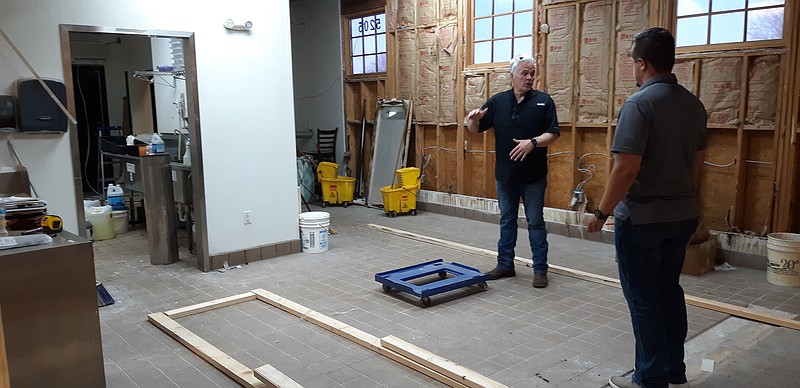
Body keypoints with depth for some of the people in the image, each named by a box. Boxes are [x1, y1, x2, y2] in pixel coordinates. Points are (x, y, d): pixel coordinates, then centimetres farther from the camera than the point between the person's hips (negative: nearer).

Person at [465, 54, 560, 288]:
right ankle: (505, 265, 24)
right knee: (507, 221, 13)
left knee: (535, 222, 4)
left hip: (533, 176, -3)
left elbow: (553, 133, -7)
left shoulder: (543, 101, -3)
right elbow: (474, 129, 4)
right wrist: (473, 118, -19)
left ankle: (540, 269, 14)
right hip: (505, 174, 3)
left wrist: (533, 142, -25)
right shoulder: (498, 101, 4)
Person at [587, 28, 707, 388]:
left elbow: (626, 168, -24)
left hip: (642, 218, -8)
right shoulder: (694, 104, 6)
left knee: (644, 298, 4)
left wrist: (602, 211, -14)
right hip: (682, 214, 8)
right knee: (669, 291, 18)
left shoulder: (639, 103, -19)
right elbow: (697, 161, 14)